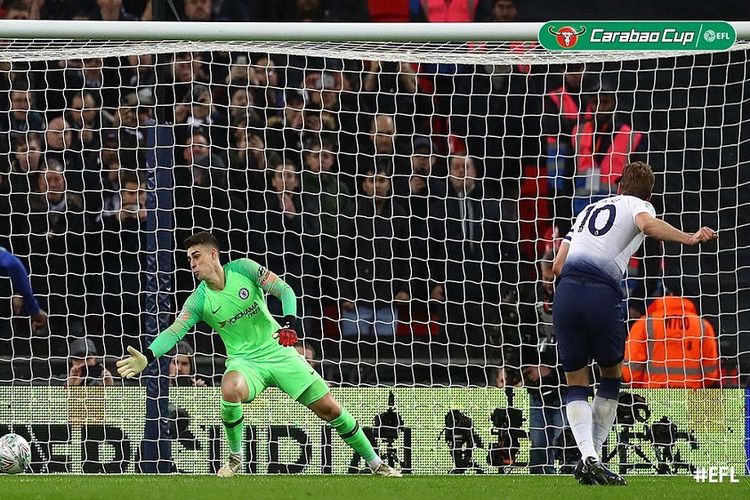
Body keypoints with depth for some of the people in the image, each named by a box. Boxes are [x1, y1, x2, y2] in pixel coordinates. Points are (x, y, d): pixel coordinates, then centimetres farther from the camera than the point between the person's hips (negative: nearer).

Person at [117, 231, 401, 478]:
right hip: (245, 361, 0)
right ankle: (235, 457, -15)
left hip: (279, 351, 0)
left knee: (329, 408, -3)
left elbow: (284, 290, -8)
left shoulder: (244, 269, -8)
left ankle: (375, 463, 13)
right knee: (230, 389, -37)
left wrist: (290, 322, -26)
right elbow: (175, 331, -14)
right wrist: (147, 357, -30)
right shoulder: (200, 300, -7)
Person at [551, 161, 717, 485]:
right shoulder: (638, 206, 15)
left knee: (576, 383, 11)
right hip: (603, 295, -4)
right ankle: (593, 457, 13)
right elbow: (648, 225, -12)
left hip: (566, 289, 4)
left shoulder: (590, 209, 30)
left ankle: (588, 457, -8)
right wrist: (689, 238, -12)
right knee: (611, 376, 18)